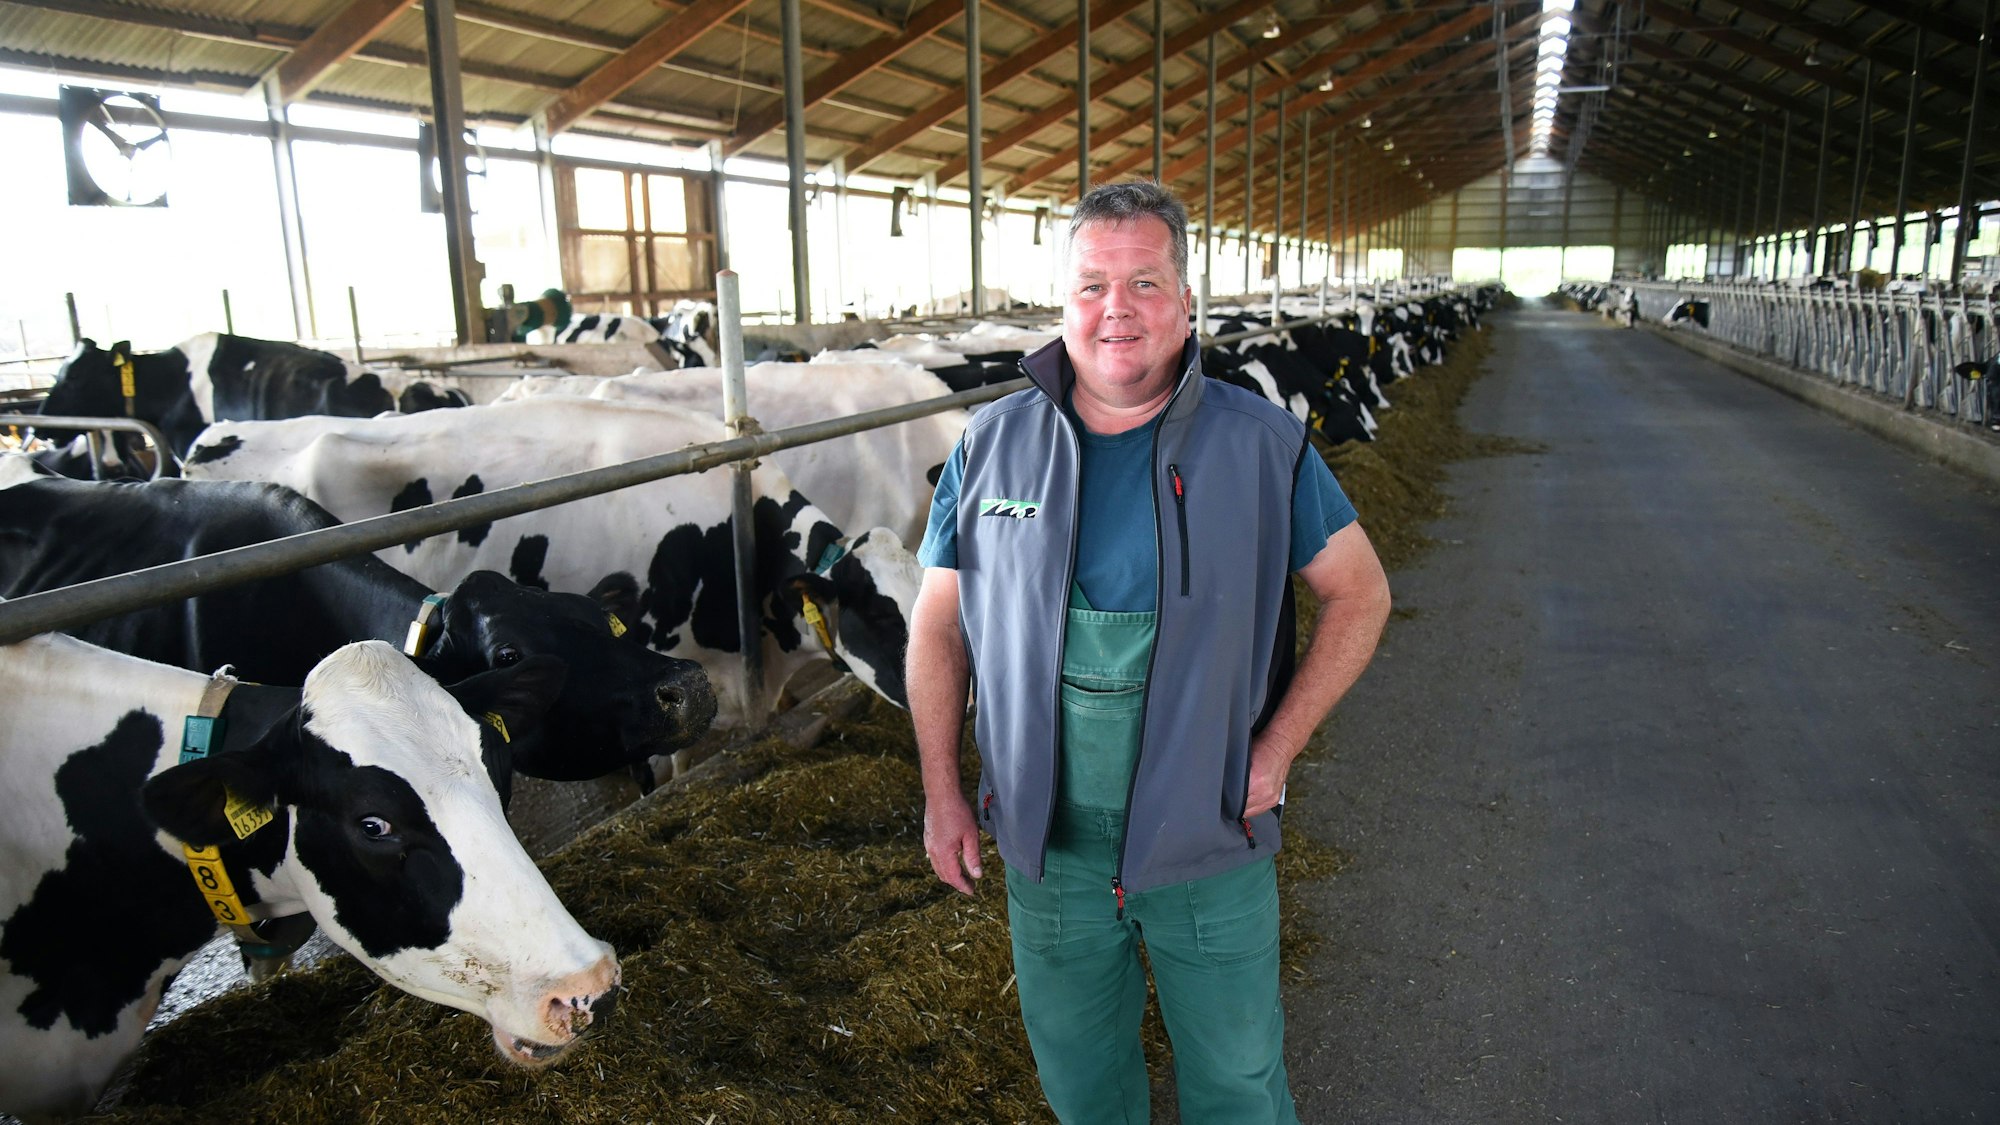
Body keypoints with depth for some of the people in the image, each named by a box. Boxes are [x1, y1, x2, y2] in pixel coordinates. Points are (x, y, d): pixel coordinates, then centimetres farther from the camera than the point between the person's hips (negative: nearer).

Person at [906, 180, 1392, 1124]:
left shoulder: (1260, 445, -8)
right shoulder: (993, 444, -3)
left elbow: (1359, 593, -1)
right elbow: (938, 623, 3)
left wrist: (1276, 749, -9)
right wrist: (942, 793, 0)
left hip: (1210, 838, -1)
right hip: (1047, 838, 2)